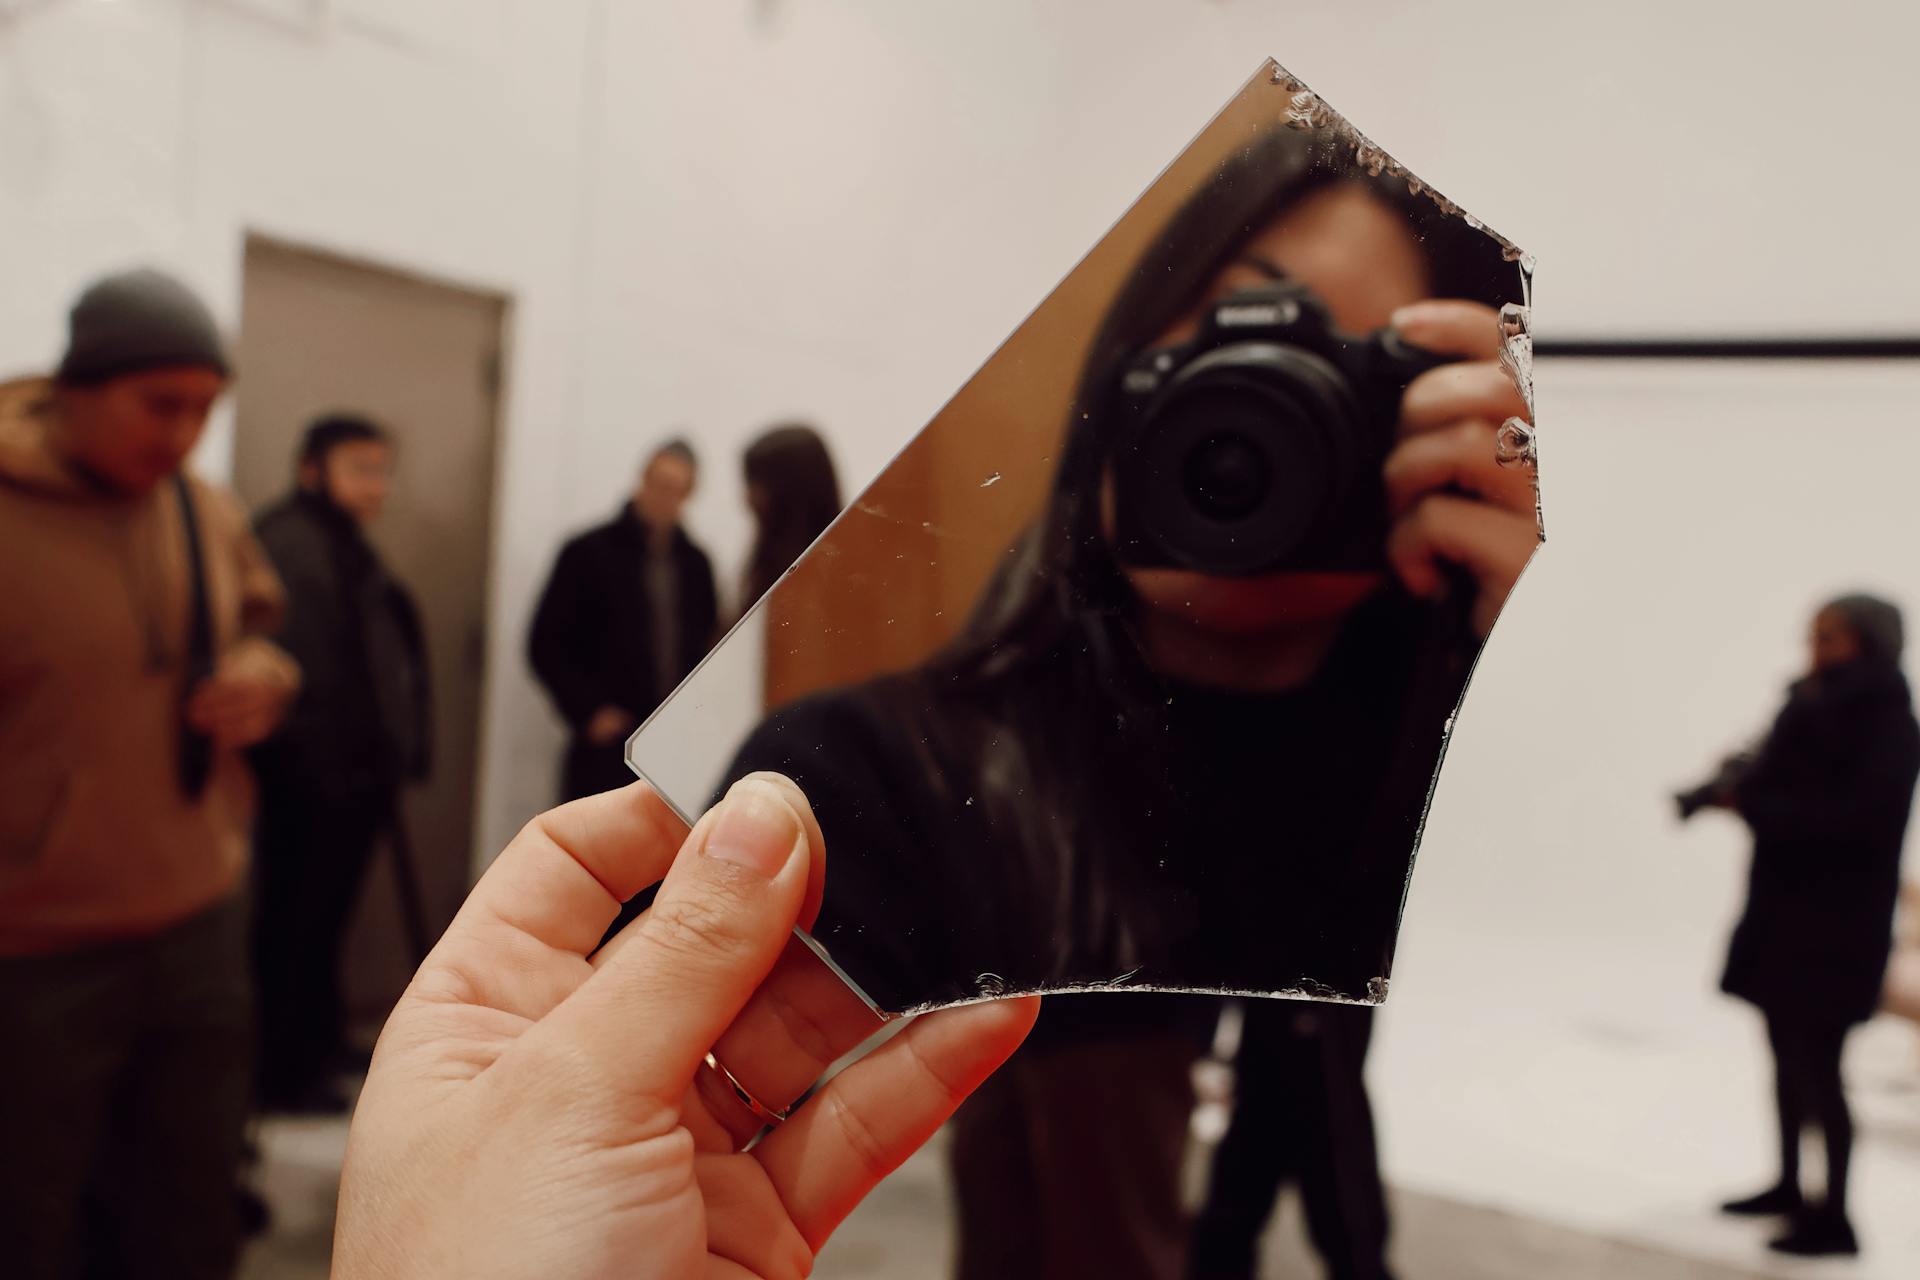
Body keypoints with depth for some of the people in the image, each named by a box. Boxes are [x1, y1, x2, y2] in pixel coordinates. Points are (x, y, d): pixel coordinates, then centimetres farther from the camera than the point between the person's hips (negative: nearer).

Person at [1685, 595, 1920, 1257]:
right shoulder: (1816, 711, 10)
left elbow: (1861, 814, -23)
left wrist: (1754, 805, -21)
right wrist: (1741, 787, -7)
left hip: (1835, 923, -8)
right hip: (1784, 910, 8)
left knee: (1817, 1065, -3)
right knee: (1788, 1054, 15)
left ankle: (1835, 1217, 6)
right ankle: (1788, 1185, 28)